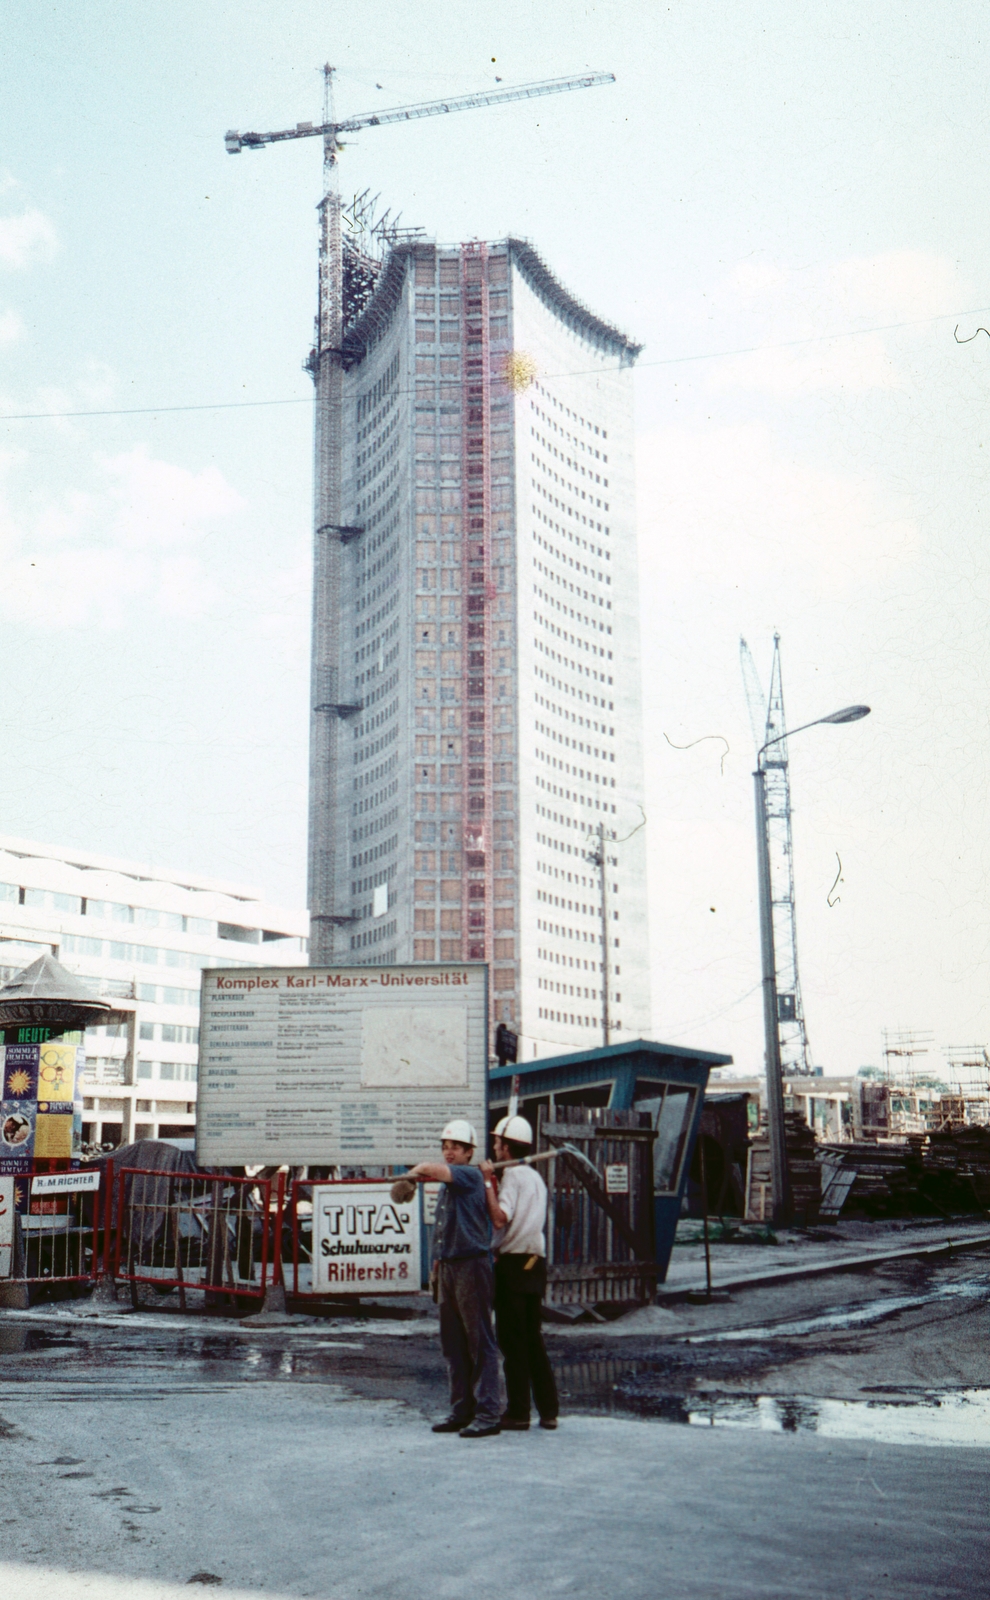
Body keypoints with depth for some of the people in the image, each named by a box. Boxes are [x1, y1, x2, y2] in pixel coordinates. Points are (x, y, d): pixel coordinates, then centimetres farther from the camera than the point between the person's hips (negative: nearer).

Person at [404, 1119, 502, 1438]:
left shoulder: (470, 1175, -10)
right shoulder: (447, 1185, 18)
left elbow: (431, 1169, -25)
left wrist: (410, 1175, -7)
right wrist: (438, 1259, 17)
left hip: (471, 1267, -9)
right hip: (448, 1268, 9)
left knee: (480, 1343, -6)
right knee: (453, 1344, 12)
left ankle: (488, 1413, -4)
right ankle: (462, 1410, 19)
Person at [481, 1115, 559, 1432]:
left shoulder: (512, 1175, -10)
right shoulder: (536, 1177, 17)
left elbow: (500, 1218, -22)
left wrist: (488, 1182, -15)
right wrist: (493, 1183, 20)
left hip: (512, 1263, -8)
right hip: (535, 1262, 8)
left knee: (512, 1340, -2)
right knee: (533, 1339, 11)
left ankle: (518, 1412, 1)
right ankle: (548, 1410, 11)